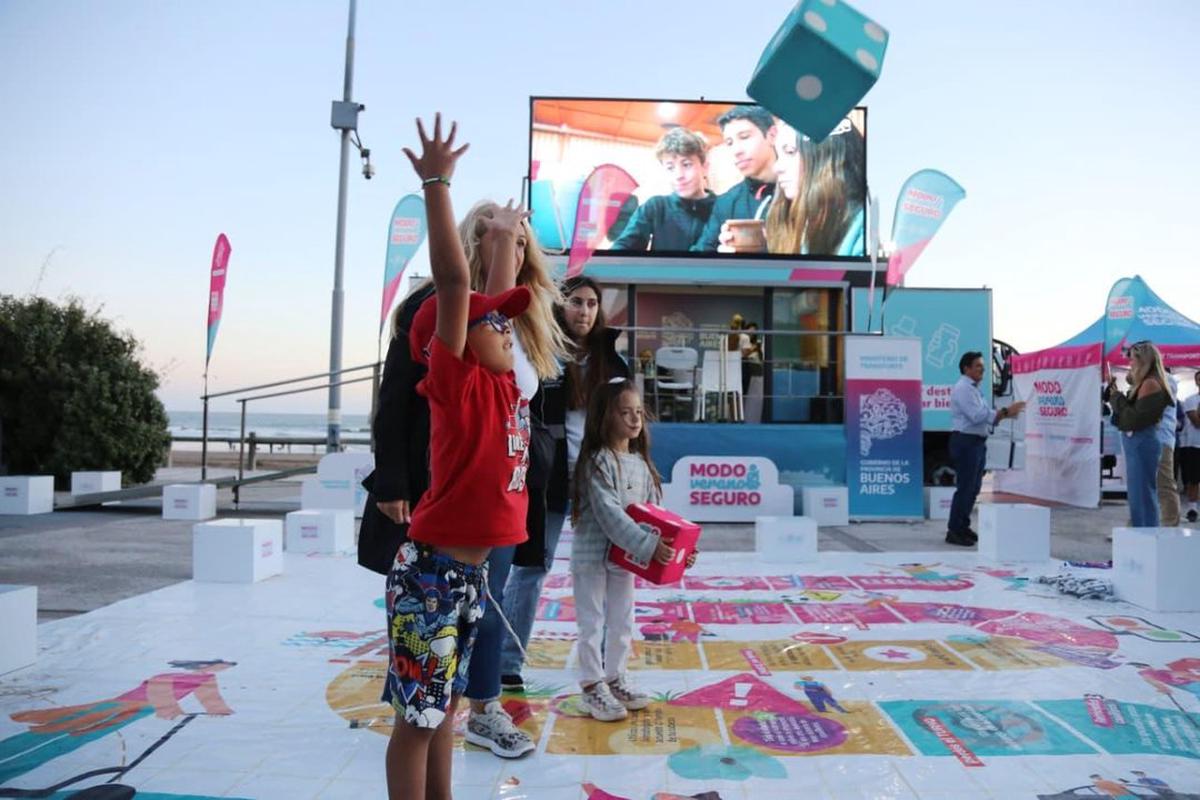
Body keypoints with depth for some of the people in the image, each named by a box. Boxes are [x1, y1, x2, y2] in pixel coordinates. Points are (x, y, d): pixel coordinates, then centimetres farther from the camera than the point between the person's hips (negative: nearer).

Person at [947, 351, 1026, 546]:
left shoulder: (974, 389, 17)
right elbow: (977, 416, -22)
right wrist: (1006, 412, -20)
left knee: (973, 487, 14)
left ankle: (963, 526, 23)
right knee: (965, 487, -7)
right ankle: (954, 532, -2)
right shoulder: (962, 388, -14)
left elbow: (986, 416, 15)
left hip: (977, 442, 10)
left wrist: (1005, 413, 0)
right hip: (965, 442, -10)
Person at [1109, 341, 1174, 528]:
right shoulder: (1142, 384, 14)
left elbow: (1136, 419, -20)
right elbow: (1127, 411, 16)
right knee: (1137, 494, 14)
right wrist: (1113, 391, 8)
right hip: (1135, 444, 10)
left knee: (1143, 494, -5)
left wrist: (1117, 398, -11)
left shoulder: (1150, 384, -15)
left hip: (1142, 444, -10)